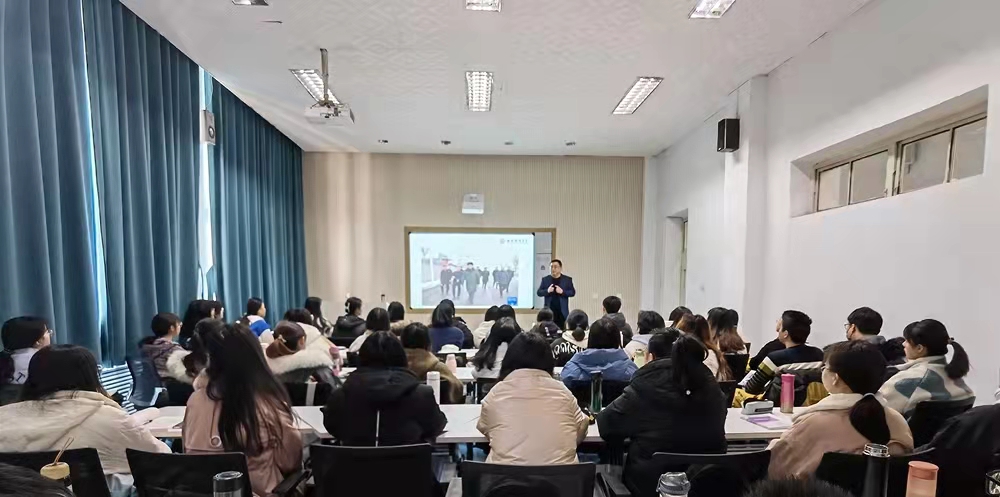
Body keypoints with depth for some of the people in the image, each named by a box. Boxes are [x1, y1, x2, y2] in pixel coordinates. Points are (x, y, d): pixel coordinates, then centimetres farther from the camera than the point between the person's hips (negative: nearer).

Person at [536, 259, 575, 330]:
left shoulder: (567, 279, 5)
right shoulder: (545, 279, 8)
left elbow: (572, 292, 2)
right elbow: (539, 292, 5)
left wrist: (562, 292, -15)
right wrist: (547, 291, -14)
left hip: (562, 311, -1)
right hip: (549, 310, 1)